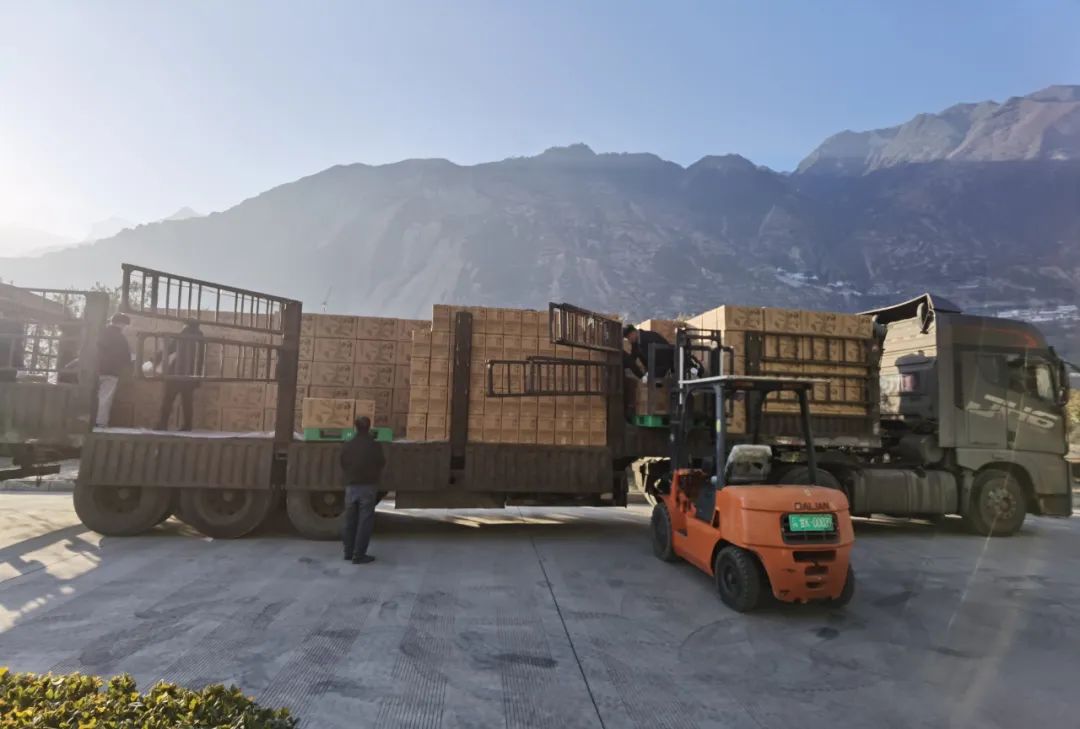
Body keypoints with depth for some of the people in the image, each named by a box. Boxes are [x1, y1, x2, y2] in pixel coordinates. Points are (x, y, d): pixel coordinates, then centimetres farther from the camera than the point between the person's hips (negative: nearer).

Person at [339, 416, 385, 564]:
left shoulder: (346, 445, -2)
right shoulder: (374, 445, -12)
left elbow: (343, 465, 6)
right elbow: (381, 464, -1)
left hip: (351, 486, 4)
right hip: (368, 486, -4)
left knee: (350, 521, 15)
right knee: (365, 522, 1)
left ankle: (349, 551, 25)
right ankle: (359, 555, 1)